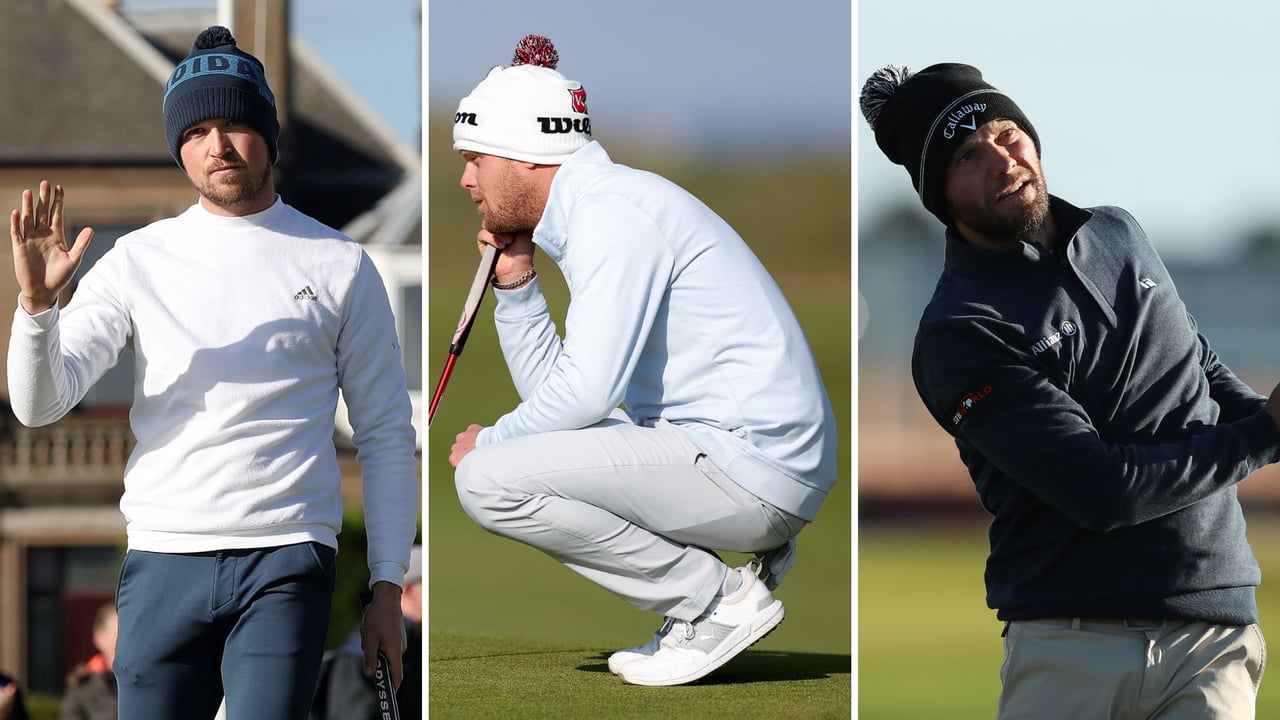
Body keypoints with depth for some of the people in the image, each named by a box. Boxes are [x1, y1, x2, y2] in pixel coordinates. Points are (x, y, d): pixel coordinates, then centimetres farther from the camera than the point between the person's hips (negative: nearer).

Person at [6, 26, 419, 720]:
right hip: (162, 562, 2)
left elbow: (386, 435, 11)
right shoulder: (139, 260, 10)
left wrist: (388, 586, 5)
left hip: (287, 562, -1)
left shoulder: (339, 266, 9)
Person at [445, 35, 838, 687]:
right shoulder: (594, 209, 19)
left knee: (490, 480, -18)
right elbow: (555, 390, 21)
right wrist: (515, 282, 12)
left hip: (749, 459, -10)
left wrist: (490, 442, -4)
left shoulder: (610, 212, -13)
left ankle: (718, 600, -9)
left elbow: (585, 393, -20)